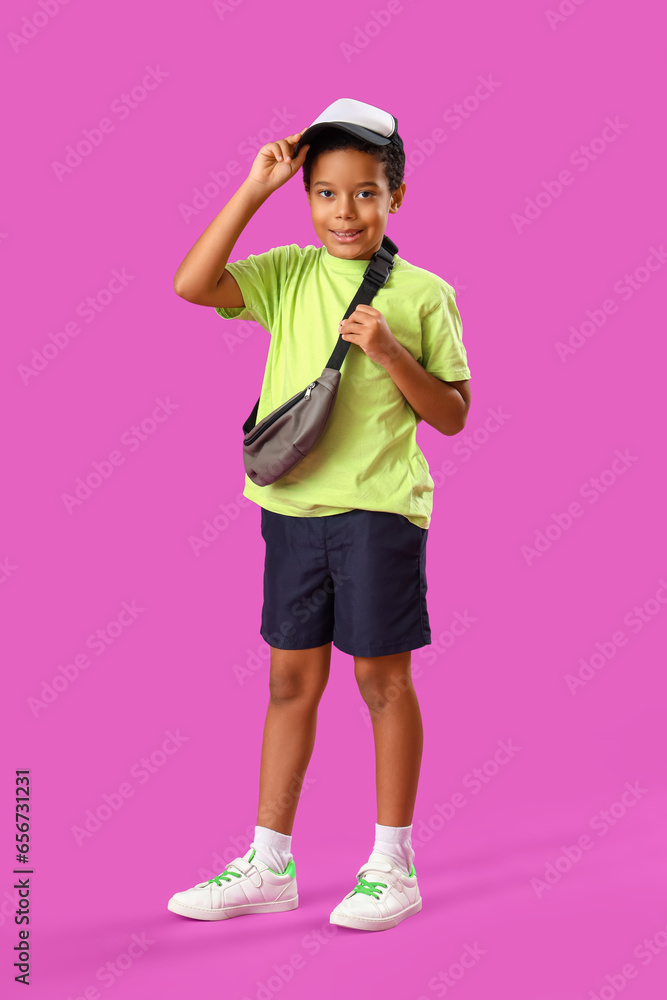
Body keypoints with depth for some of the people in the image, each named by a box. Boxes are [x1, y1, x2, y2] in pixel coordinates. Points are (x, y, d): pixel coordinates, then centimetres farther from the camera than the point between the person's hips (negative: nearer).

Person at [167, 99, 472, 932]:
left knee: (382, 679, 5)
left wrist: (392, 353, -17)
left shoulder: (423, 295, -3)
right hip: (292, 502, 3)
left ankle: (393, 864, 19)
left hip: (379, 507, -3)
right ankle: (268, 865, 22)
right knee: (291, 681, 11)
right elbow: (191, 284, -12)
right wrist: (255, 188, -11)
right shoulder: (287, 275, 4)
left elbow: (453, 416, -1)